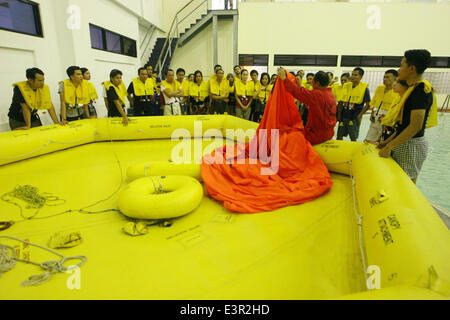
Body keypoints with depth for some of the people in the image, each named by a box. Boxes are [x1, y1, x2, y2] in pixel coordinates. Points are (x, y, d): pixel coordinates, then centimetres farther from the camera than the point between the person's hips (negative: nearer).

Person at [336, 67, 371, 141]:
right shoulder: (346, 86, 7)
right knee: (339, 136, 8)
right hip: (344, 116, 4)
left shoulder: (364, 87, -6)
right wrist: (339, 114, 6)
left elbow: (368, 104, -5)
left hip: (354, 118, -4)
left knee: (353, 138, 4)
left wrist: (360, 115, -11)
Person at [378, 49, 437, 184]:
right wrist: (388, 142, 16)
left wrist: (389, 147, -20)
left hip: (411, 146, -9)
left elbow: (415, 126, -23)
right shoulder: (413, 88, 15)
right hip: (404, 143, 9)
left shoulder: (421, 89, -16)